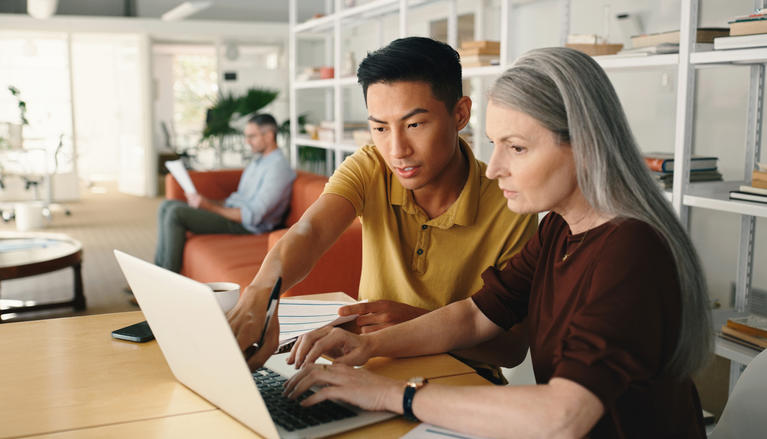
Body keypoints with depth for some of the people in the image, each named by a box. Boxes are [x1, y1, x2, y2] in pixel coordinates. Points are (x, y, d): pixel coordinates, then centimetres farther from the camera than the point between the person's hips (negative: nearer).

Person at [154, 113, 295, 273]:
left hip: (246, 226, -10)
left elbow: (252, 216, -21)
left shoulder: (278, 167, -15)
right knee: (167, 206, 4)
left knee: (176, 213, -21)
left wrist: (209, 207, -19)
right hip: (230, 212, 10)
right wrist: (206, 201, 4)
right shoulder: (257, 161, 19)